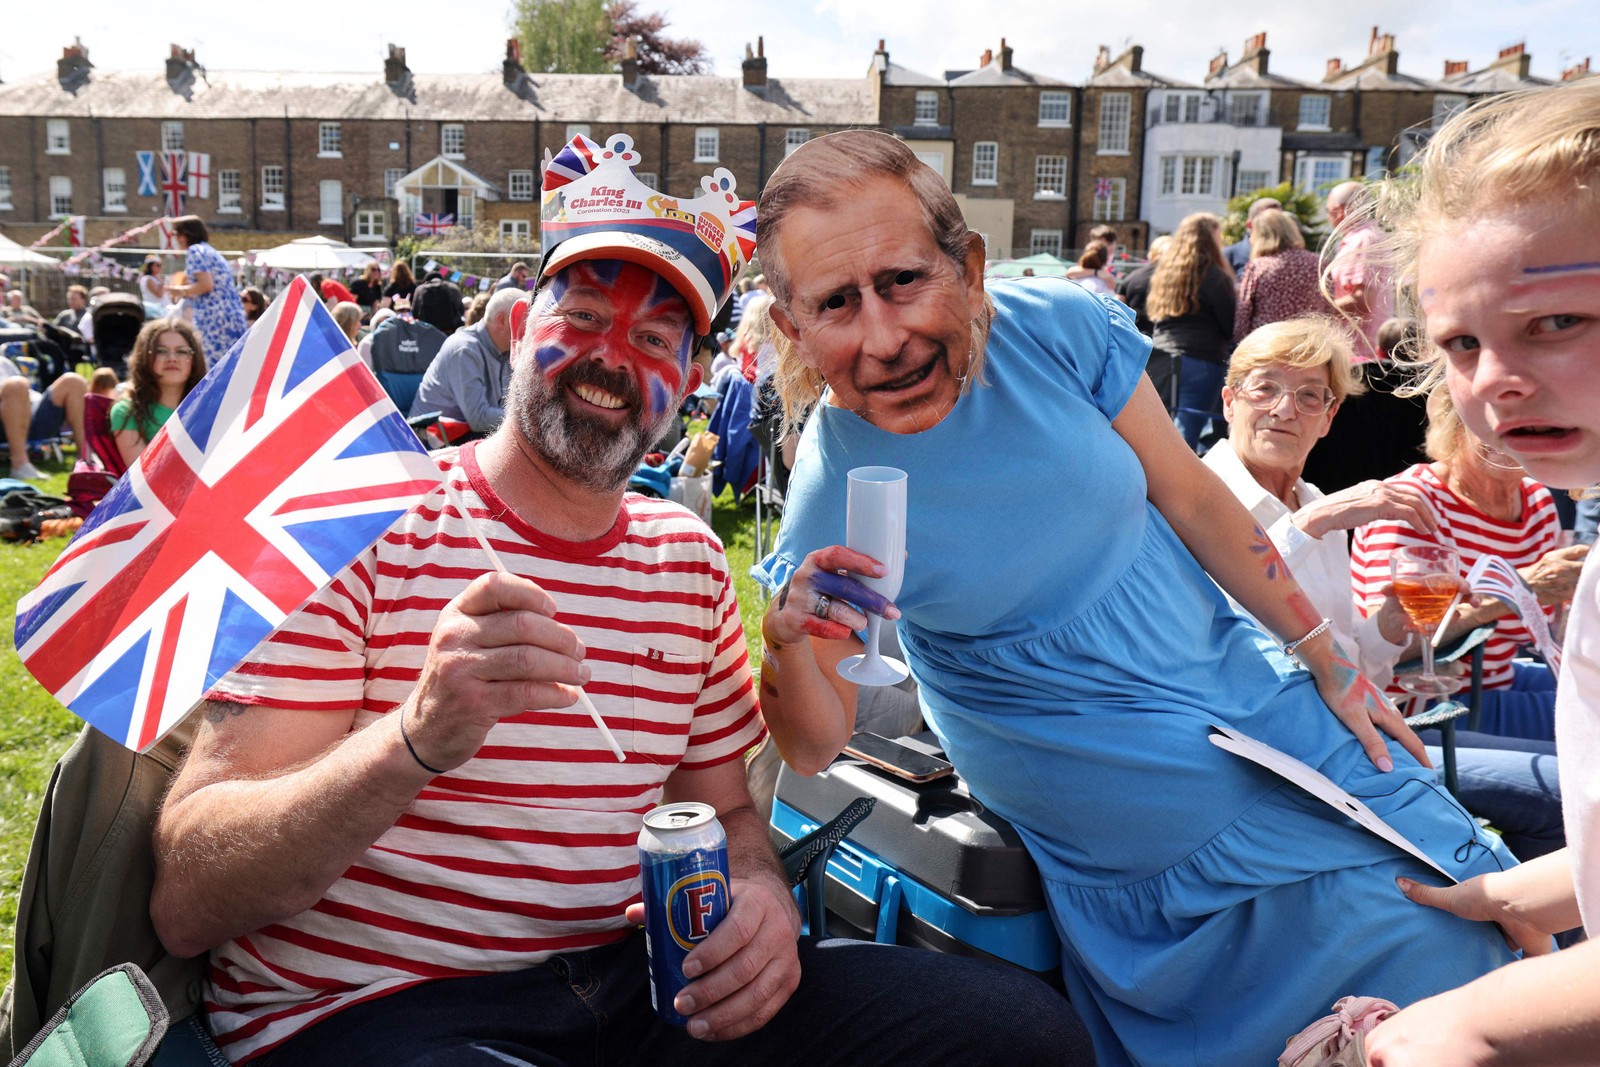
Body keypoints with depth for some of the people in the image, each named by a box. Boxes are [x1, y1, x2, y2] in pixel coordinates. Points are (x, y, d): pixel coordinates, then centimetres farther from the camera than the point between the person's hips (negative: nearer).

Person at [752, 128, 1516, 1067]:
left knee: (1461, 930, 7)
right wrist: (786, 636, -32)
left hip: (1272, 721, 3)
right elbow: (814, 749, -10)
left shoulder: (1056, 329, -17)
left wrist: (1334, 668, 5)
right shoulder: (830, 494, -20)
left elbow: (1193, 500, -3)